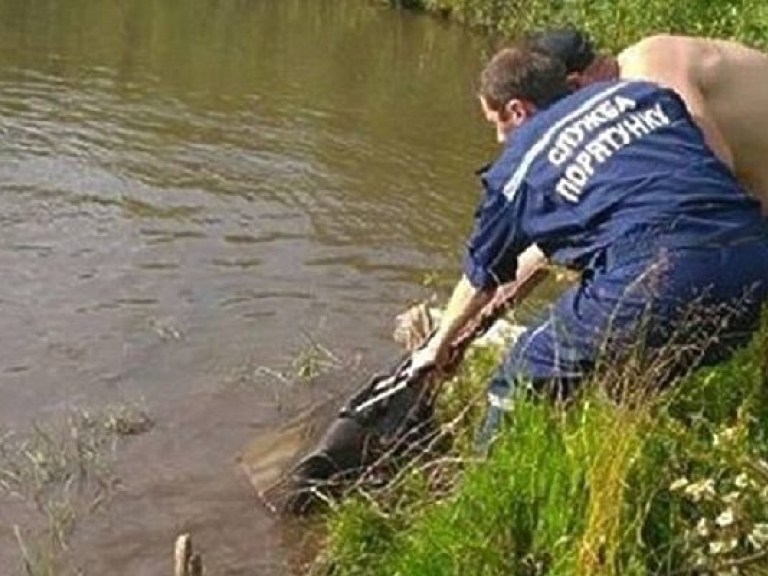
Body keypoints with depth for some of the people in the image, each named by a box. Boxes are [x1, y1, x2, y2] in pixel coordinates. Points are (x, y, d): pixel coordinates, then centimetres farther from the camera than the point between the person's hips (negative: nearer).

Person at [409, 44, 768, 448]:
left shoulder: (520, 162, 14)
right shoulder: (644, 92, 23)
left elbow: (481, 276, 26)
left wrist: (438, 346, 46)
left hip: (652, 278, -6)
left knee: (519, 385, 14)